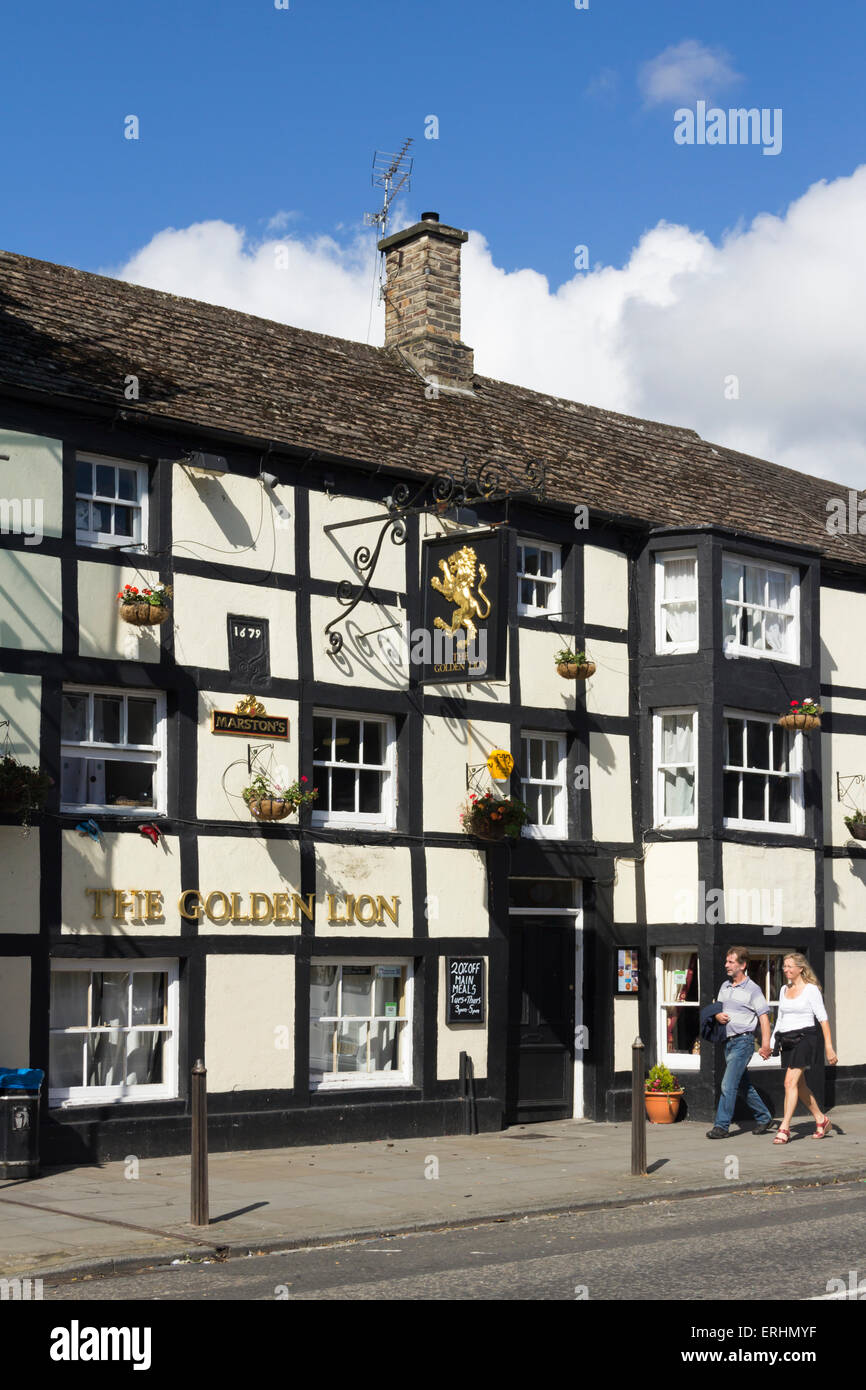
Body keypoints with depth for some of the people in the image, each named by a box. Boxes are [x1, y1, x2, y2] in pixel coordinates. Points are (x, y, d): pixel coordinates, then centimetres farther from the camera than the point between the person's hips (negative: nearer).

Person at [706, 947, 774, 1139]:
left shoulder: (752, 989, -8)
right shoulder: (725, 986, 12)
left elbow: (763, 1016, -11)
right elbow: (718, 1009, 23)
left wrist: (765, 1043, -19)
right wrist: (718, 1016, -2)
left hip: (743, 1041, -8)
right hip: (729, 1041, 8)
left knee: (728, 1085, -12)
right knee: (743, 1085, 15)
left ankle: (721, 1126, -10)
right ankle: (764, 1119, 28)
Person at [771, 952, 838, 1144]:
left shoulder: (811, 989, -6)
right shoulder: (784, 990, 13)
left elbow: (823, 1018, -7)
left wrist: (829, 1047, -11)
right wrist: (772, 1043, 14)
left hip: (805, 1039, -7)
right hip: (787, 1042, 7)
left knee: (790, 1082, -16)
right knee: (800, 1086, 12)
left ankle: (784, 1128, -17)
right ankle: (822, 1120, 28)